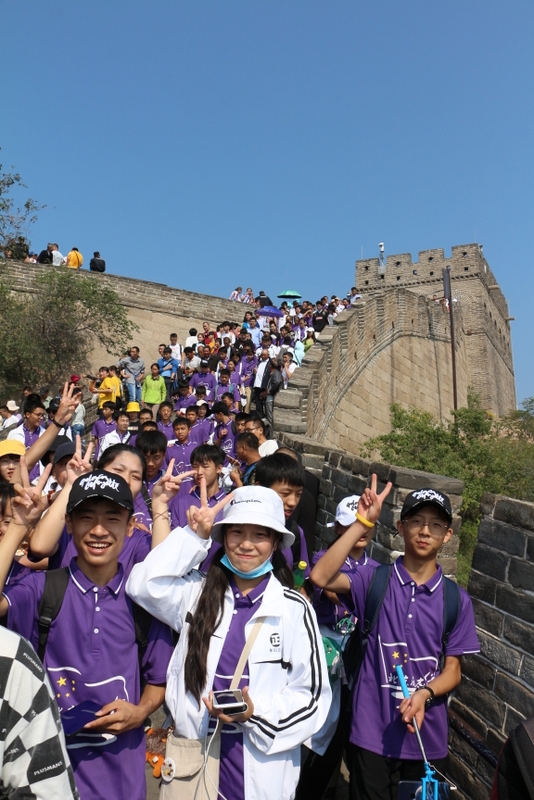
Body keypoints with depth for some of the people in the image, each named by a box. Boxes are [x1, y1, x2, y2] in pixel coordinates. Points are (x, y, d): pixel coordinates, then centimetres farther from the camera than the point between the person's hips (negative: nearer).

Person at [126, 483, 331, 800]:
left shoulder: (294, 608, -8)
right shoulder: (198, 591, -1)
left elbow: (312, 695, -5)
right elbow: (143, 584, -17)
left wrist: (255, 713, -19)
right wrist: (195, 535, -18)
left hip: (261, 765, -1)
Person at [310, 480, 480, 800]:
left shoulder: (457, 599, -3)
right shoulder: (375, 580, -9)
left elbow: (453, 669, 0)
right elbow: (321, 577, -25)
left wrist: (424, 694, -20)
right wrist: (362, 523, -25)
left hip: (428, 737, 2)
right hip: (371, 734, -1)